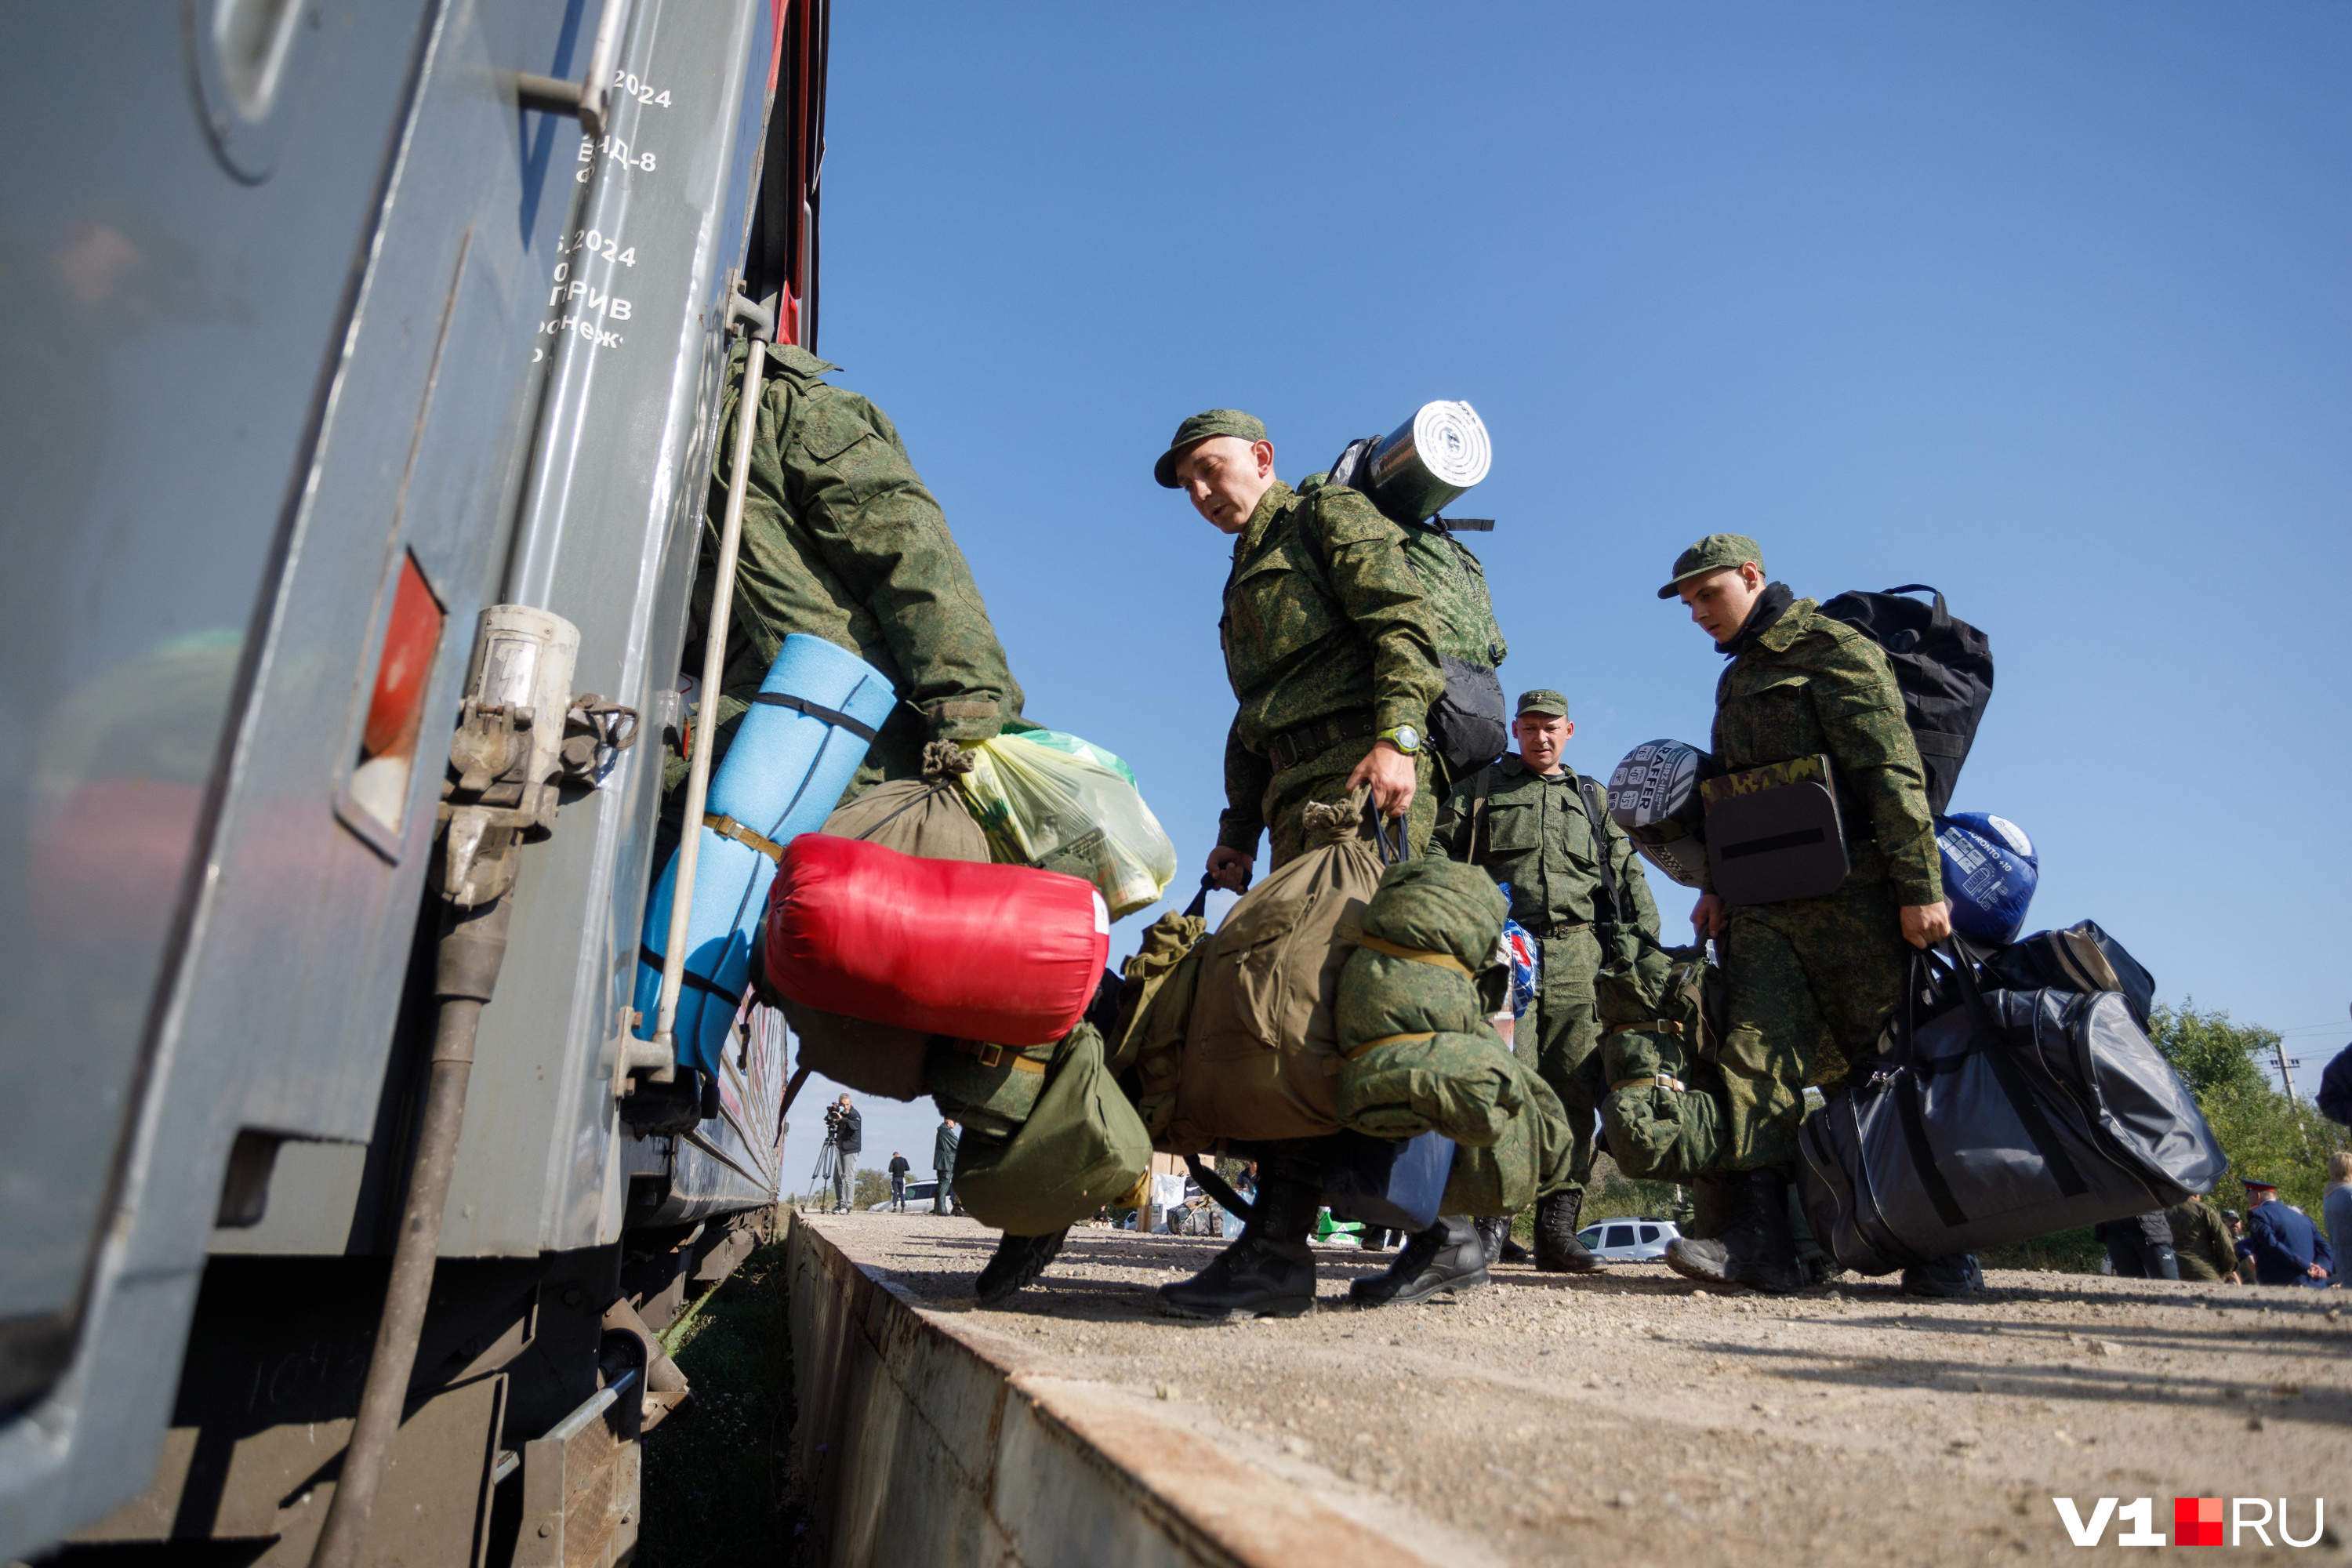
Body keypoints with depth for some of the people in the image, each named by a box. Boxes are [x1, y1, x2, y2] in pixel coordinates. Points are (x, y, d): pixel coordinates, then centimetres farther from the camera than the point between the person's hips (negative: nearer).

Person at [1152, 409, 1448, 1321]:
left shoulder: (1330, 515, 9)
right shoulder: (1246, 583, 33)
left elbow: (1404, 623, -7)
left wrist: (1396, 737, -21)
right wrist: (1238, 832, 18)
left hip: (1362, 777, -9)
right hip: (1297, 798, 9)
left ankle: (1279, 1246, -20)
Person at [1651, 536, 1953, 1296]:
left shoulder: (1835, 648, -2)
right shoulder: (1737, 680, 23)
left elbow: (1893, 772, -11)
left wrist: (1920, 887, -18)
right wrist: (1720, 884, 19)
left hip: (1850, 896, -6)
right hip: (1765, 902, 7)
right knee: (1756, 1050, -8)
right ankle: (1757, 1236, -13)